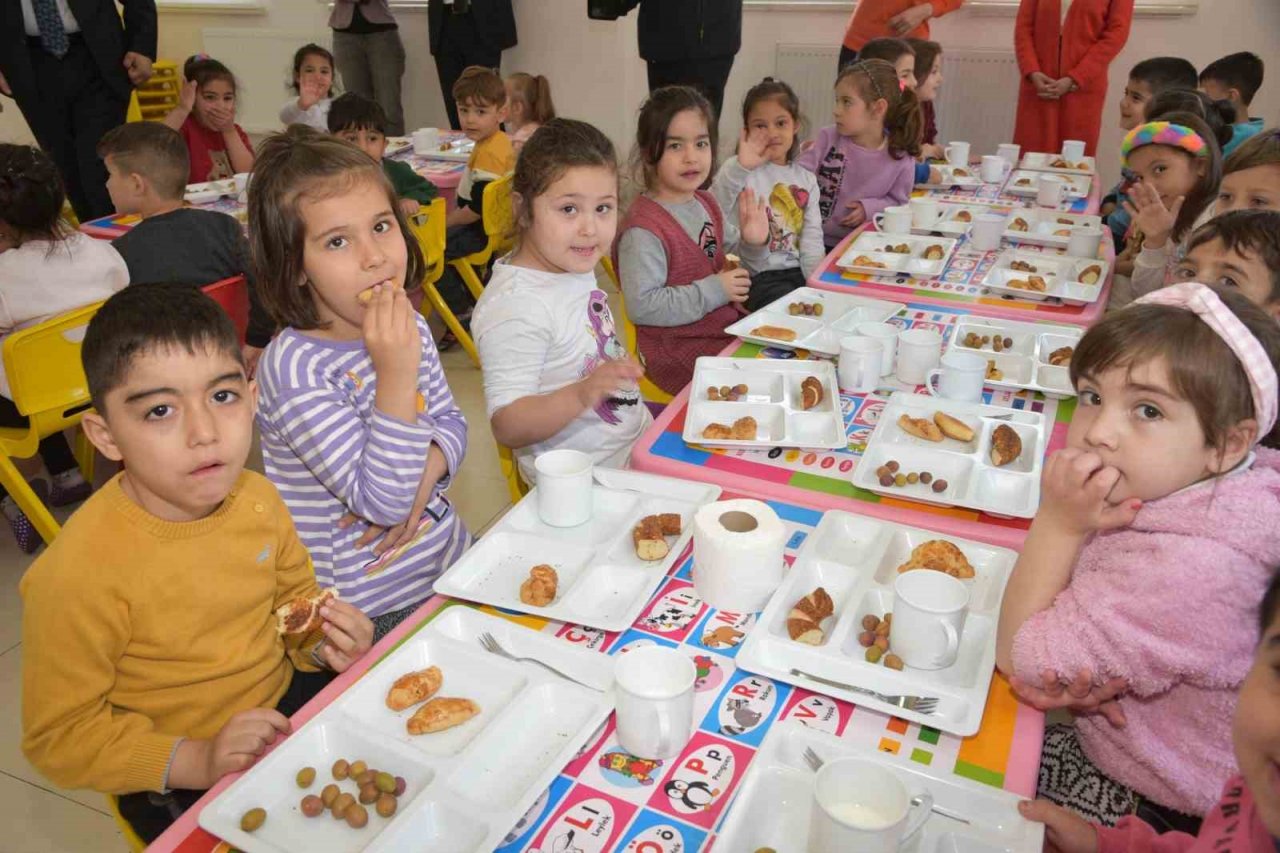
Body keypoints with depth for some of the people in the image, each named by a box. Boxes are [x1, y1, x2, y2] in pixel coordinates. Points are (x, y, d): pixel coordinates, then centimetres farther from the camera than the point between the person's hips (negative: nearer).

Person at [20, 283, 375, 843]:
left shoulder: (257, 498, -8)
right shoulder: (77, 576, -25)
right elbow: (58, 736, -15)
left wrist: (322, 640, -9)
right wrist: (196, 760, -25)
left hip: (287, 698, 5)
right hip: (178, 781, -5)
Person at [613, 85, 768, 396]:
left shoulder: (706, 204, 7)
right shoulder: (643, 229, -21)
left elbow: (733, 270, 18)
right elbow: (642, 306, -26)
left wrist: (753, 243, -5)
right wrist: (713, 291, -23)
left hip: (727, 328, 9)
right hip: (679, 352, -9)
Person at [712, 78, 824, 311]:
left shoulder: (806, 179, 13)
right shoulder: (740, 171, -3)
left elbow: (812, 240, 8)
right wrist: (740, 169, -30)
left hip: (799, 273, 5)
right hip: (758, 277, -5)